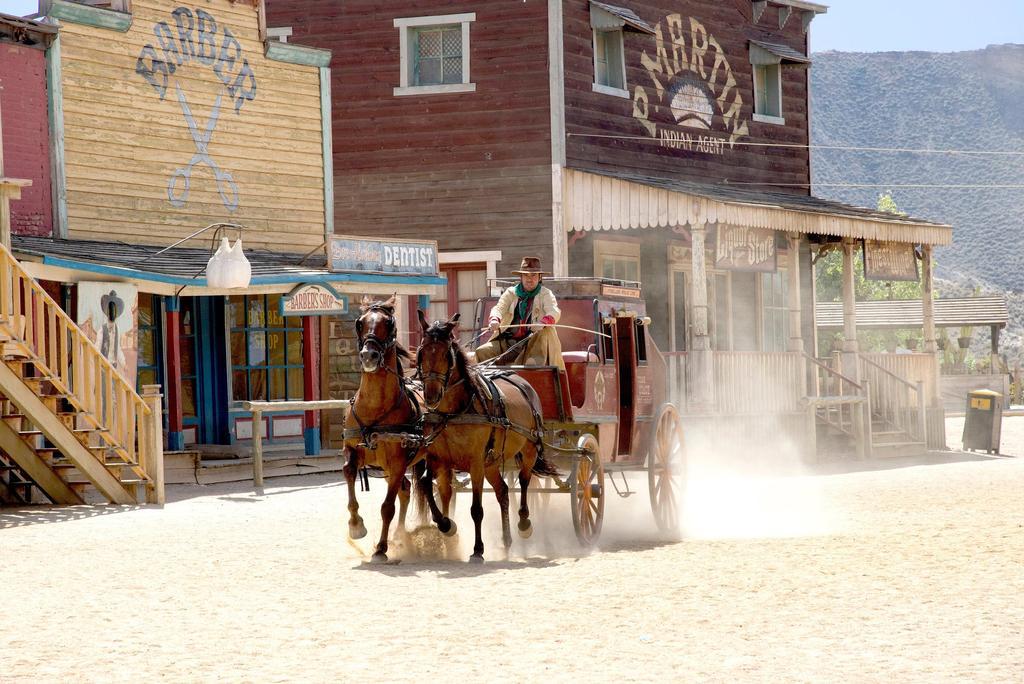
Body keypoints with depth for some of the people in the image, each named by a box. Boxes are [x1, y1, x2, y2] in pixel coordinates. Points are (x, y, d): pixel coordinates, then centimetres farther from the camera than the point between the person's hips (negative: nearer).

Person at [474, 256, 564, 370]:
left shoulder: (545, 294, 6)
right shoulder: (510, 293, 14)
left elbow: (554, 312, -12)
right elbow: (499, 308, -2)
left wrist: (542, 323, -37)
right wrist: (494, 320, -29)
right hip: (507, 341, 3)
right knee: (482, 352, -17)